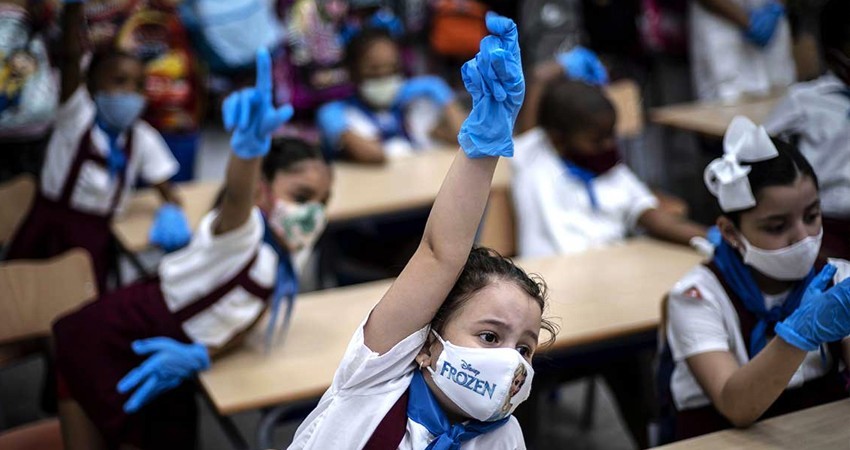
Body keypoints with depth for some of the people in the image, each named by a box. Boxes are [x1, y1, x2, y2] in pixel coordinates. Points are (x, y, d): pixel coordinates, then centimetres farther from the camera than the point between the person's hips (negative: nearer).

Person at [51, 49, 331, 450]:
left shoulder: (283, 269, -3)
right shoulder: (243, 232, -28)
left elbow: (244, 320, 4)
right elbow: (236, 198, -50)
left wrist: (201, 355, -17)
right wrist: (250, 142, -73)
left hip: (155, 357, 8)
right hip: (107, 340, -8)